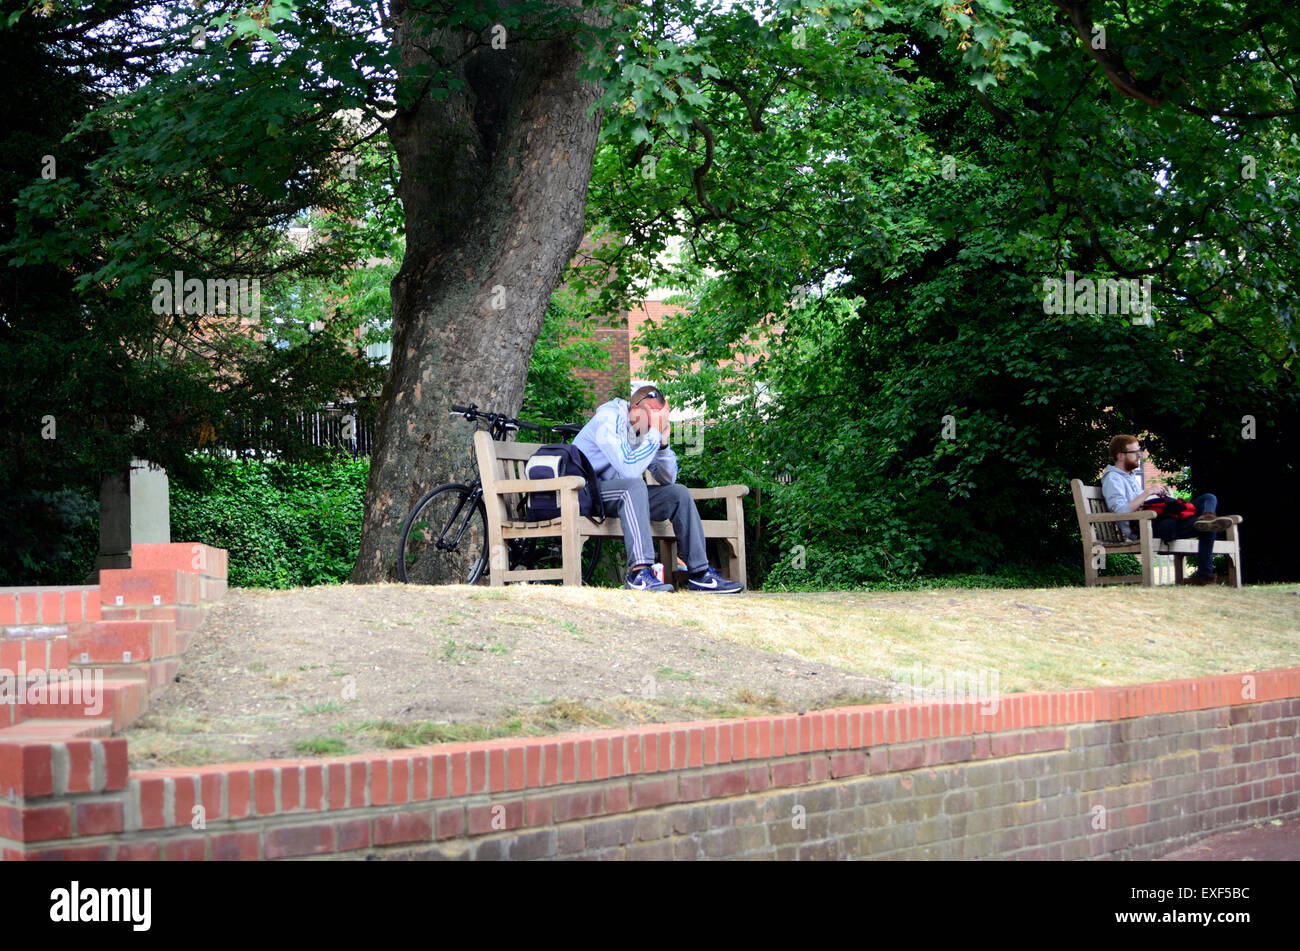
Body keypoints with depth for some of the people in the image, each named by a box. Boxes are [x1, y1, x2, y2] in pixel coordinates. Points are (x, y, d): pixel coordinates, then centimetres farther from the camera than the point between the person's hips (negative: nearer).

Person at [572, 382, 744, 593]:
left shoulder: (646, 430, 6)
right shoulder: (608, 420, -20)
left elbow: (667, 479, 7)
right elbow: (629, 469, -33)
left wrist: (663, 444, -8)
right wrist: (654, 435, -26)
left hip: (623, 496, 9)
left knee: (679, 494, -3)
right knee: (635, 484, -36)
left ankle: (700, 573, -4)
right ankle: (639, 573, -46)